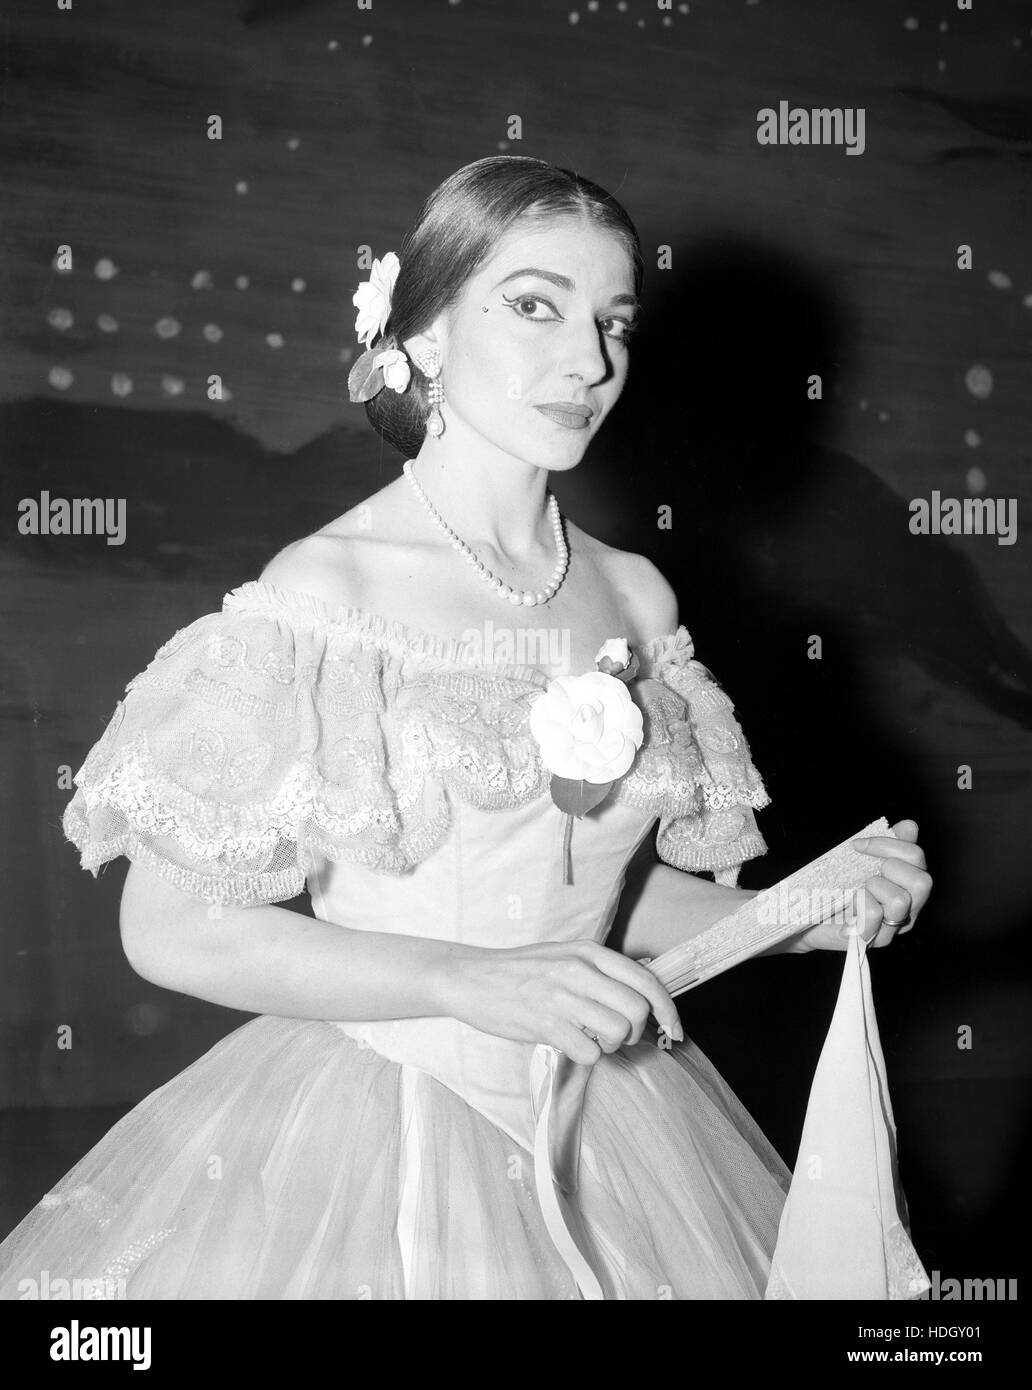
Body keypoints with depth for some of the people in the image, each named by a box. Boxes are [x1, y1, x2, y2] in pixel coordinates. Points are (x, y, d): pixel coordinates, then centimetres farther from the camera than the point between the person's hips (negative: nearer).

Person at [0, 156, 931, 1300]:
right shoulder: (327, 592, -17)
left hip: (610, 1122, 5)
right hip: (379, 1127, -5)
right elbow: (170, 926, -15)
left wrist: (808, 916, -4)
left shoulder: (635, 595, 0)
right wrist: (471, 980, -22)